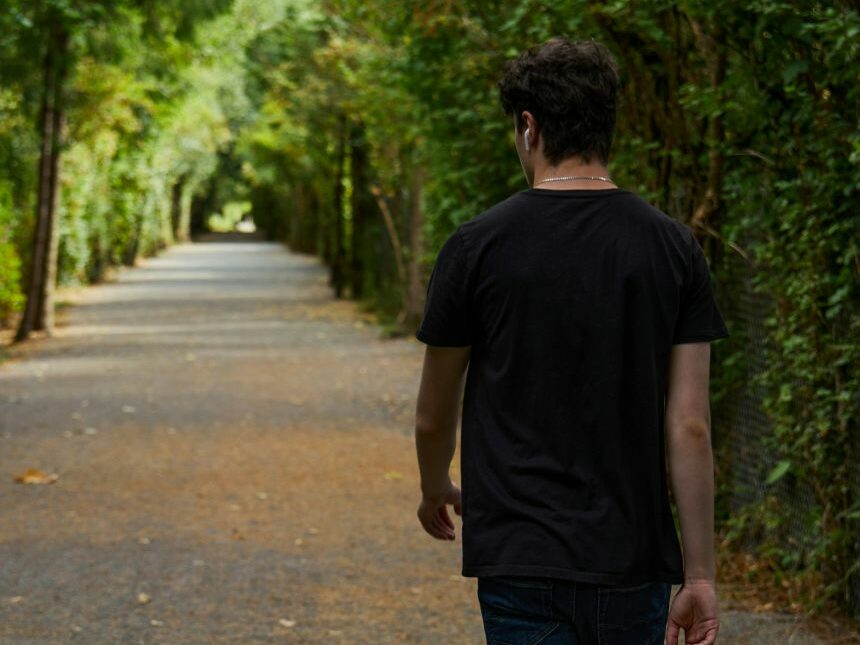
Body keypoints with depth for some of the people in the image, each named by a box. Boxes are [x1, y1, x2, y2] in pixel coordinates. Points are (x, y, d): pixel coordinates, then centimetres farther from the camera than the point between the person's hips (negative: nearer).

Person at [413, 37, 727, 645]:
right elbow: (689, 427, -3)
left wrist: (436, 489, 27)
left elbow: (434, 417, 6)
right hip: (634, 565, 2)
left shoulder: (477, 246, -5)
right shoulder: (674, 247, 0)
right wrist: (700, 576, 2)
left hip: (521, 559, -2)